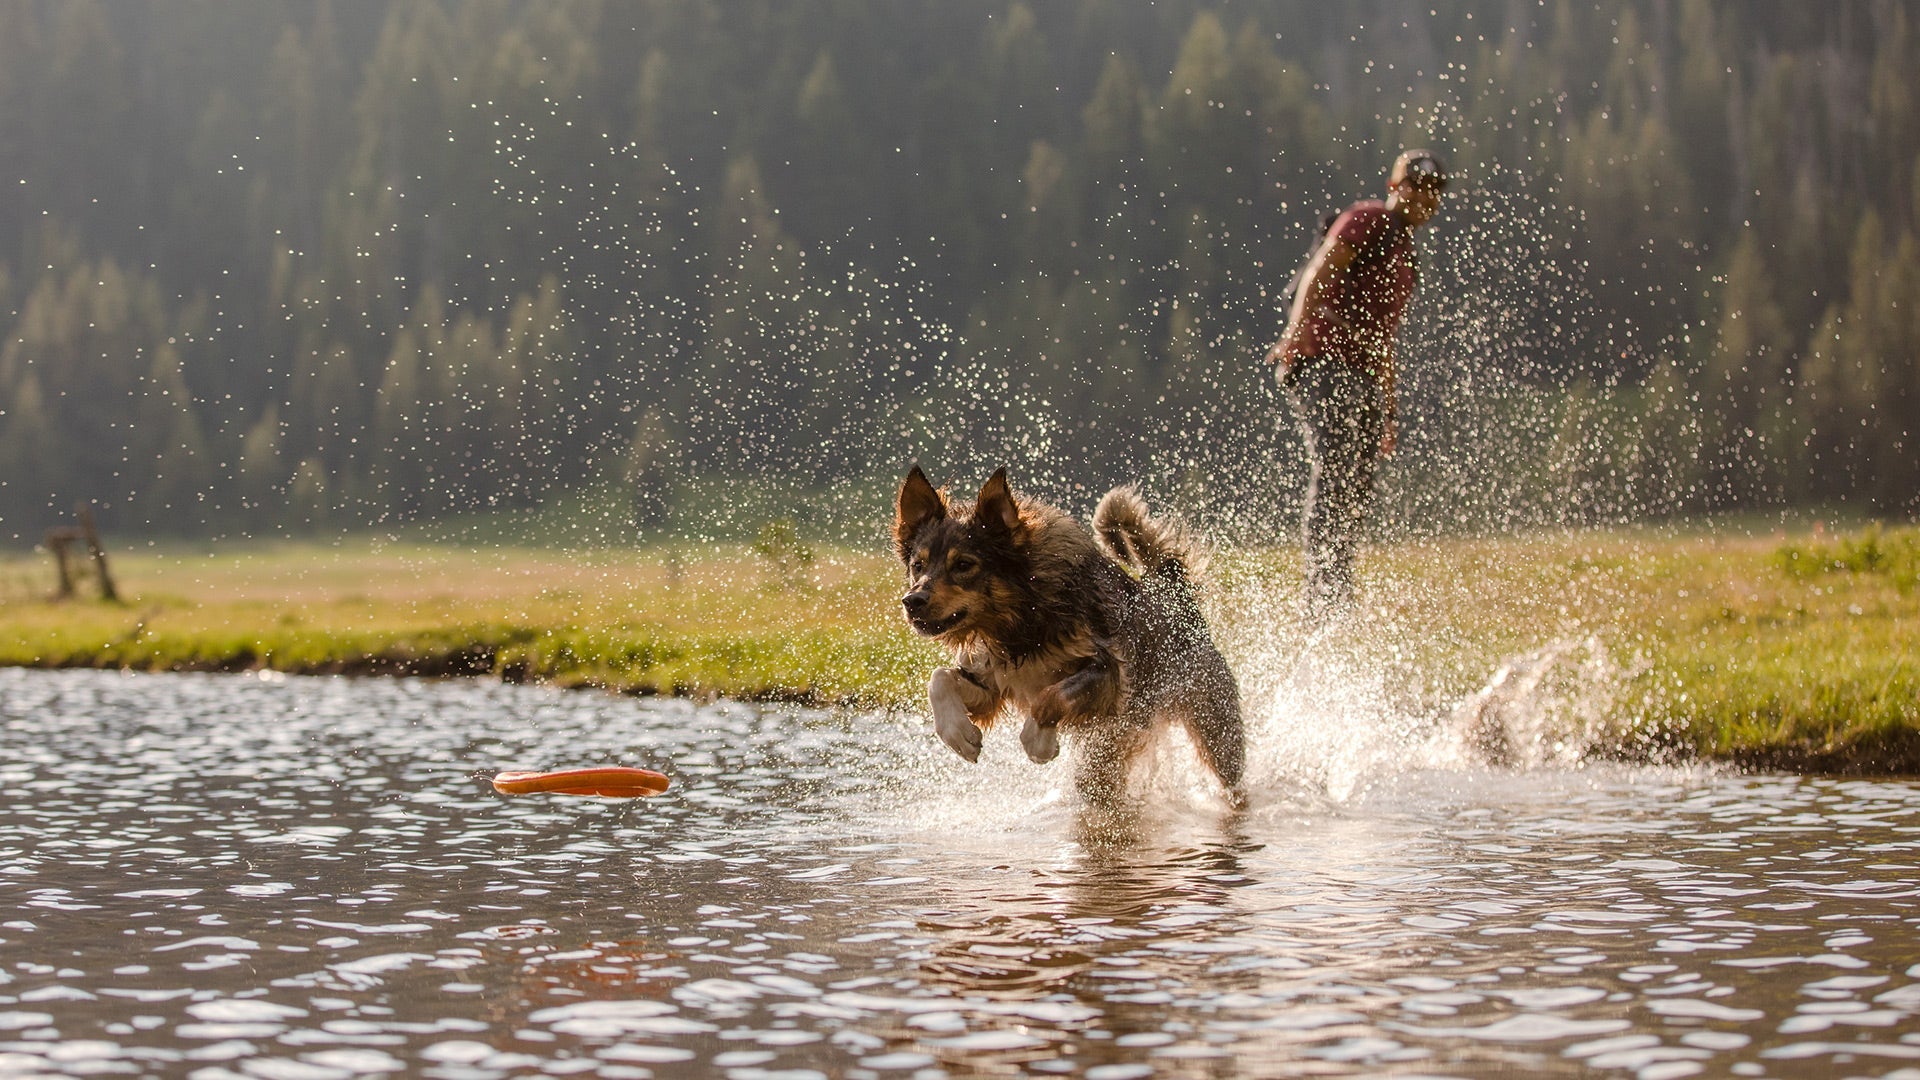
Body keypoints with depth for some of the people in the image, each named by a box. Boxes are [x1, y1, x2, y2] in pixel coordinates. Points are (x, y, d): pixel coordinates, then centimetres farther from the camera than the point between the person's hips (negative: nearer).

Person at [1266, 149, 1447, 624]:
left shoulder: (1403, 251, 27)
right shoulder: (1367, 220, 1)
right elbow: (1319, 274, -14)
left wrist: (1389, 407, 30)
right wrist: (1296, 330, -31)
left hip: (1362, 377, 9)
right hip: (1322, 362, -9)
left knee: (1358, 492, 3)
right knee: (1335, 470, -20)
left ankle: (1325, 602, 7)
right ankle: (1325, 589, -26)